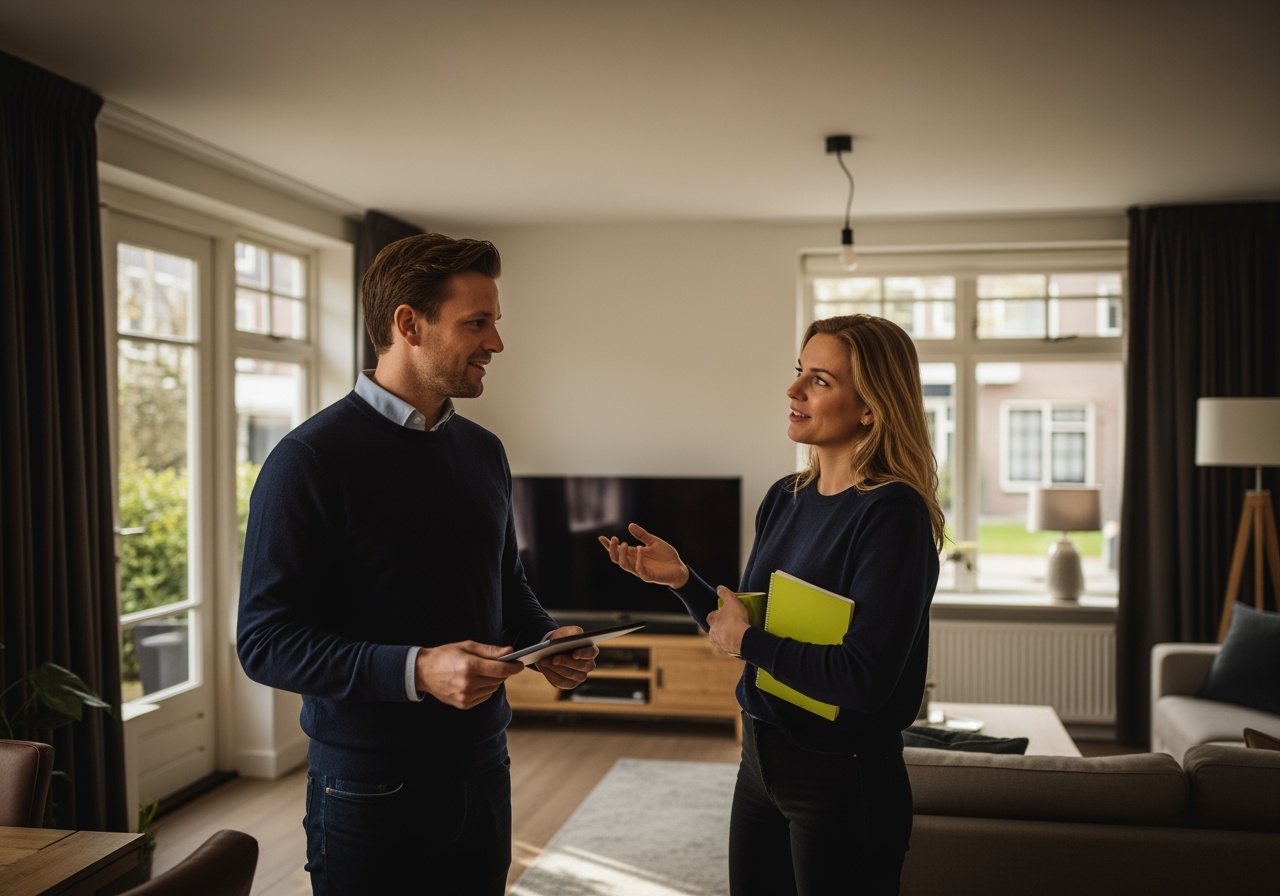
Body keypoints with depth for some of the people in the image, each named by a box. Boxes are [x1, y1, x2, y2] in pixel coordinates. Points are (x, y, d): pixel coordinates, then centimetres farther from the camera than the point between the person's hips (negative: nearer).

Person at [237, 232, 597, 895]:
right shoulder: (310, 460, -14)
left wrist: (545, 639, -2)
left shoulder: (483, 452, 7)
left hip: (483, 772, 6)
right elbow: (265, 641, -17)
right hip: (370, 790, -6)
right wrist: (415, 670, -28)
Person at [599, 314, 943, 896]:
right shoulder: (785, 498, 4)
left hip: (844, 780, -7)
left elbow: (866, 677, -26)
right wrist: (681, 580, -3)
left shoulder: (892, 515, -19)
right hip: (760, 760, 7)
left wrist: (748, 641, -16)